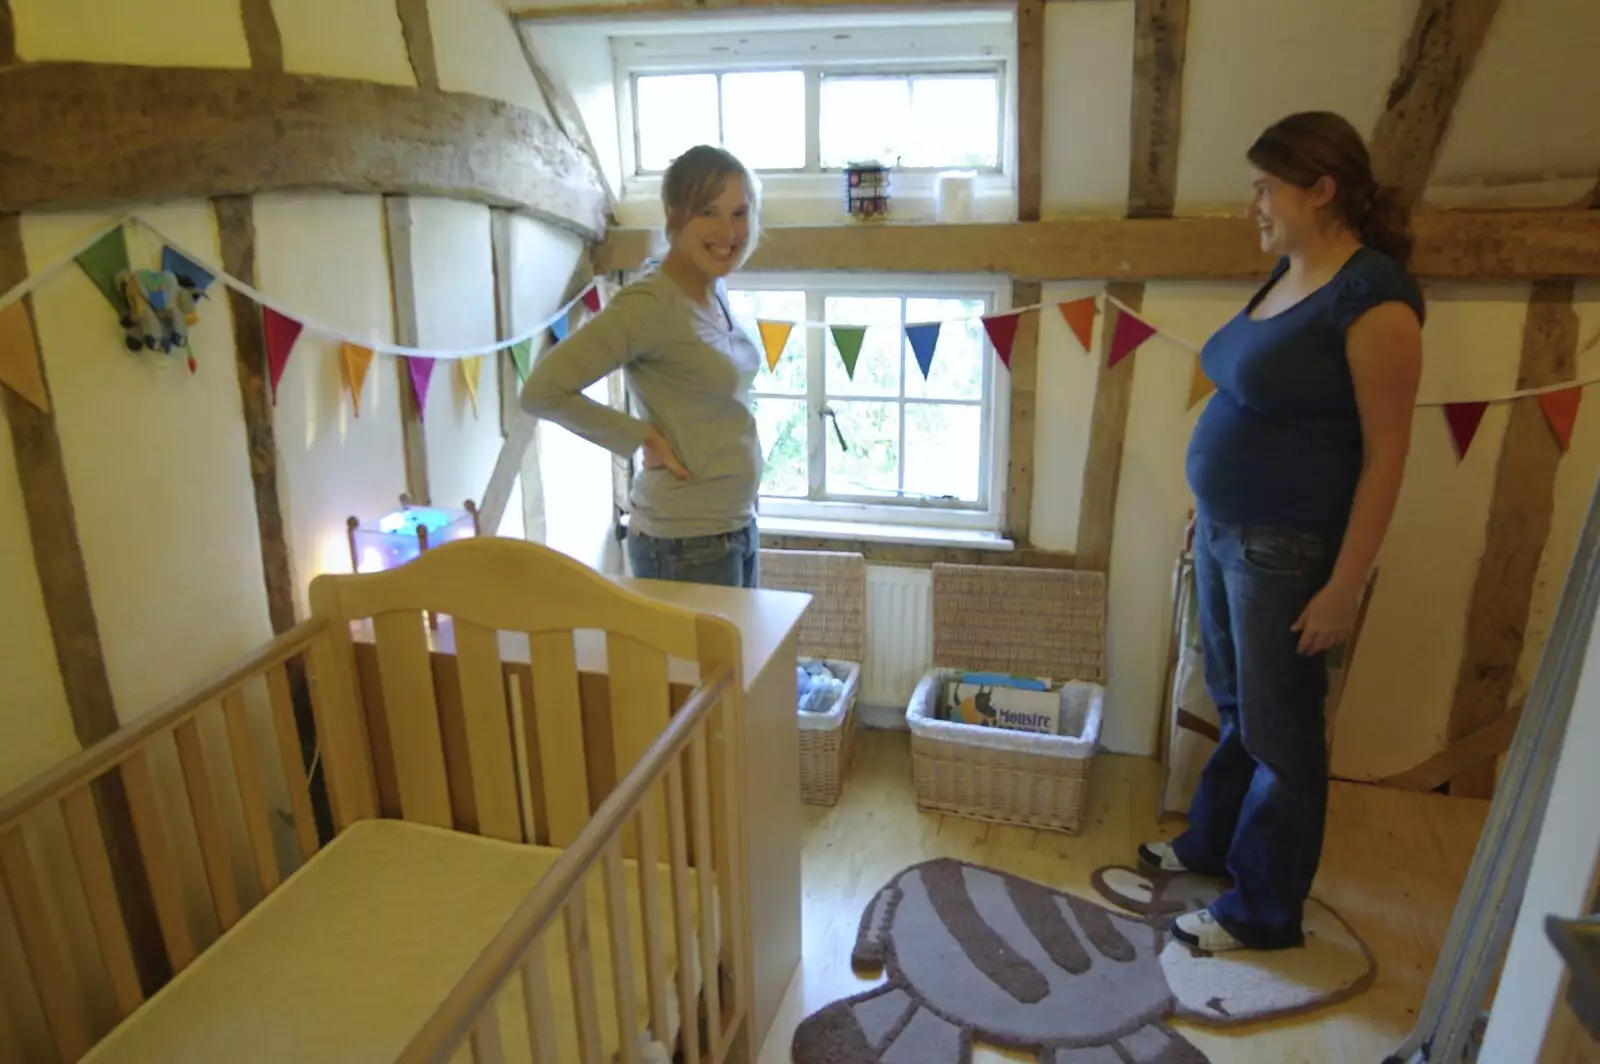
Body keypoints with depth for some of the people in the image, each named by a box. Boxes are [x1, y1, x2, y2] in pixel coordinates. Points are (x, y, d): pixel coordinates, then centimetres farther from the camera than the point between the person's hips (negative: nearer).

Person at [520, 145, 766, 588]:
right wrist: (643, 439, -17)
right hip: (688, 545, -8)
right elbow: (541, 391, -23)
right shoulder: (650, 304, -19)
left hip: (736, 528, 8)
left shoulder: (716, 292, 5)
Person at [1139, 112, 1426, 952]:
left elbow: (1386, 456, -18)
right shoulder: (1287, 275, 8)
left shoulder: (1374, 299, -19)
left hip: (1286, 551, -8)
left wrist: (1345, 586, -17)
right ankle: (1211, 843, 42)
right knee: (1234, 707, 22)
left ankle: (1265, 911, 25)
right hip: (1226, 533, 8)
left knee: (1279, 730, 7)